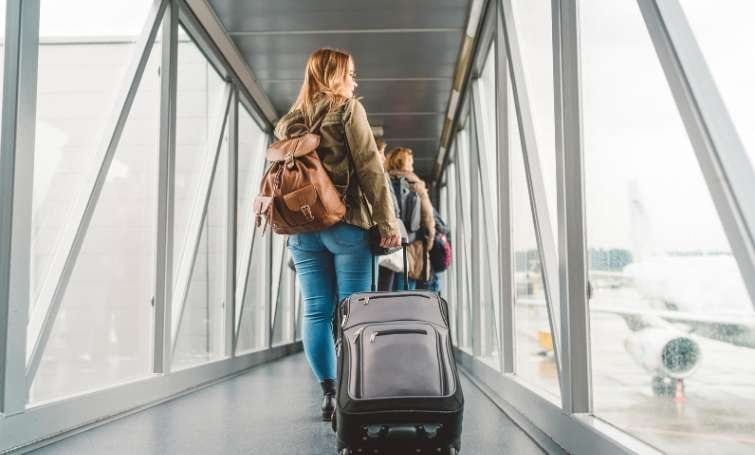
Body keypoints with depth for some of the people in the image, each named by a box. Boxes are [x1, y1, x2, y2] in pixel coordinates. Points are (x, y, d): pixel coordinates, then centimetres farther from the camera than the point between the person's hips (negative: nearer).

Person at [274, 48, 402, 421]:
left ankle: (329, 394, 5)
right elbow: (369, 169, -8)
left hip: (302, 228, 5)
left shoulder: (288, 122, 16)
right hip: (345, 223, -5)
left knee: (316, 310, 5)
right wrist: (387, 222, -9)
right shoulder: (347, 108, 0)